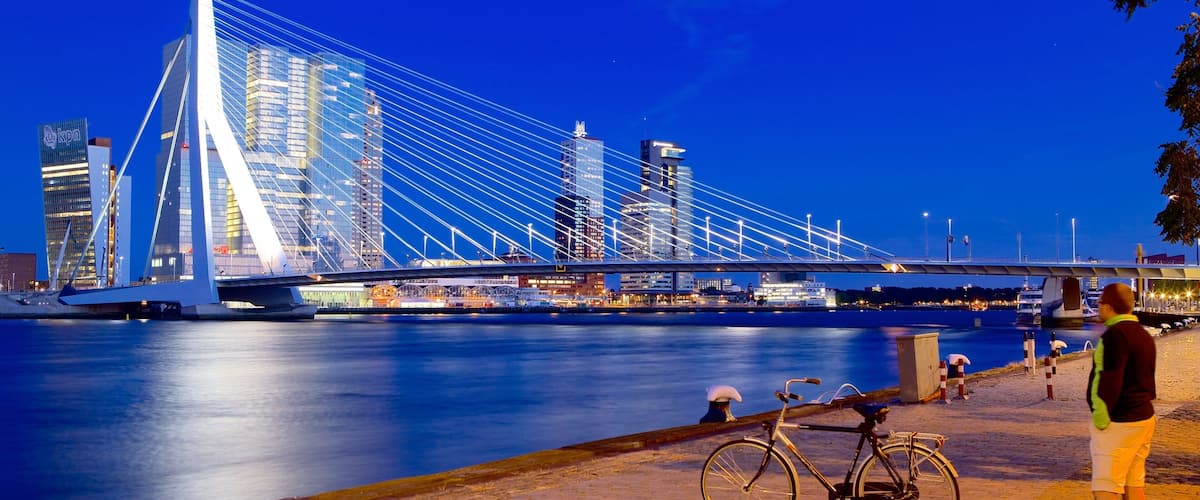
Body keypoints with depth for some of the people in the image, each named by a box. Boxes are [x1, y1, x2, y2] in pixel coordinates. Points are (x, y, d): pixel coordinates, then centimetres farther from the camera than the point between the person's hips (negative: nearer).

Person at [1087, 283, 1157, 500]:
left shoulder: (1115, 334, -17)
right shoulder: (1143, 334, 14)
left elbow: (1109, 382, -22)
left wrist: (1100, 418, -16)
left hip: (1118, 423, -10)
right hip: (1143, 417, 10)